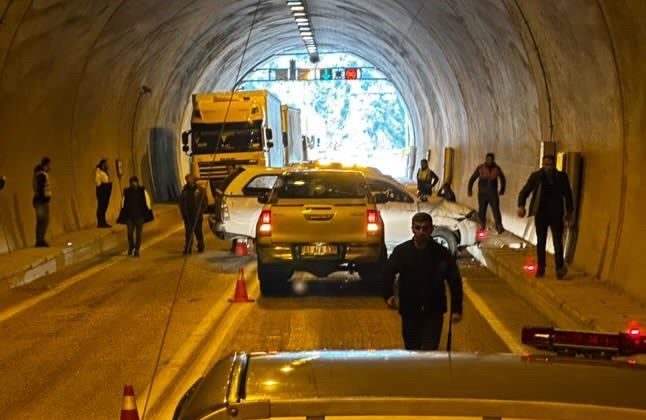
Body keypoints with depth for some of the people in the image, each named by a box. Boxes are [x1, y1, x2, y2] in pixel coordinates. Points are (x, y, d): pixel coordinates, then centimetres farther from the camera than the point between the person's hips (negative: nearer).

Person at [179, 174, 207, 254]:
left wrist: (201, 212, -8)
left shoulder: (200, 190, -1)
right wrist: (184, 213, 3)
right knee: (188, 232, 2)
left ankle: (200, 247, 16)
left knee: (198, 231, 3)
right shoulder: (185, 191, 9)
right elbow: (181, 203, 13)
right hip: (188, 216, 2)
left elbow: (204, 202, 0)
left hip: (197, 216, -2)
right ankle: (188, 248, 4)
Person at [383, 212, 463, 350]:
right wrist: (388, 295, -15)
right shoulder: (401, 251, -5)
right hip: (409, 311, 2)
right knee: (411, 349, 15)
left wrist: (456, 309, -5)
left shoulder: (442, 253, -8)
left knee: (430, 350, -8)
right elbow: (388, 274, 2)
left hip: (434, 311, -2)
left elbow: (455, 281, -2)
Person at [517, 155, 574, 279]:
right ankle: (541, 268, 15)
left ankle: (560, 269, 1)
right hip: (540, 214, 1)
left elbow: (567, 195, 8)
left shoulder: (562, 177, 0)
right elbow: (524, 192, -2)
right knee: (540, 242, 6)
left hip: (556, 215, -1)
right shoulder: (536, 176, -1)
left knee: (558, 242, -5)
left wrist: (569, 212, 7)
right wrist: (521, 206, -18)